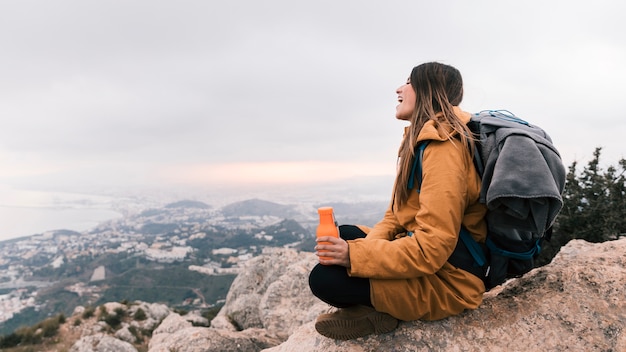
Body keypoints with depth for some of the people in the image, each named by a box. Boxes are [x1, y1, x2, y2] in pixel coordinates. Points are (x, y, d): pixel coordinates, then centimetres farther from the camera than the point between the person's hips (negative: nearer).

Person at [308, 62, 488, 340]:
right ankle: (374, 306, 3)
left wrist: (355, 255, -27)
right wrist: (369, 244, -9)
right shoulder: (421, 139, 9)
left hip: (447, 277, -10)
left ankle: (379, 312, 2)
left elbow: (433, 246, -29)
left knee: (324, 278, -23)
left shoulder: (443, 147, -22)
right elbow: (397, 214, 10)